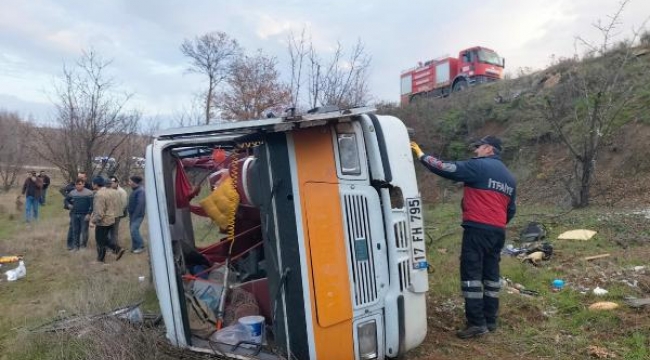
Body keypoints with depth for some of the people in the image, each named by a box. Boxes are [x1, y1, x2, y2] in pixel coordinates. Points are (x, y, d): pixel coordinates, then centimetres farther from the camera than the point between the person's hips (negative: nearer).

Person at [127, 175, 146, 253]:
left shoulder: (140, 191, -16)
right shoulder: (135, 190, 14)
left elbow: (140, 204, -23)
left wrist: (134, 216, -22)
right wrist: (130, 215, 12)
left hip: (137, 215, -9)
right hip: (132, 215, 9)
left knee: (134, 230, -12)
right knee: (133, 230, 11)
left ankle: (141, 246, -2)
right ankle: (135, 247, 18)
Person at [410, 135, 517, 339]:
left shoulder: (479, 166, -6)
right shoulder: (509, 177, 19)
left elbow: (447, 169, -13)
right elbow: (511, 210, 21)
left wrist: (421, 156, -5)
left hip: (478, 229, -8)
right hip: (499, 232, 8)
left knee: (471, 274, -4)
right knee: (491, 274, 13)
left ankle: (477, 323, -3)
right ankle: (490, 320, 20)